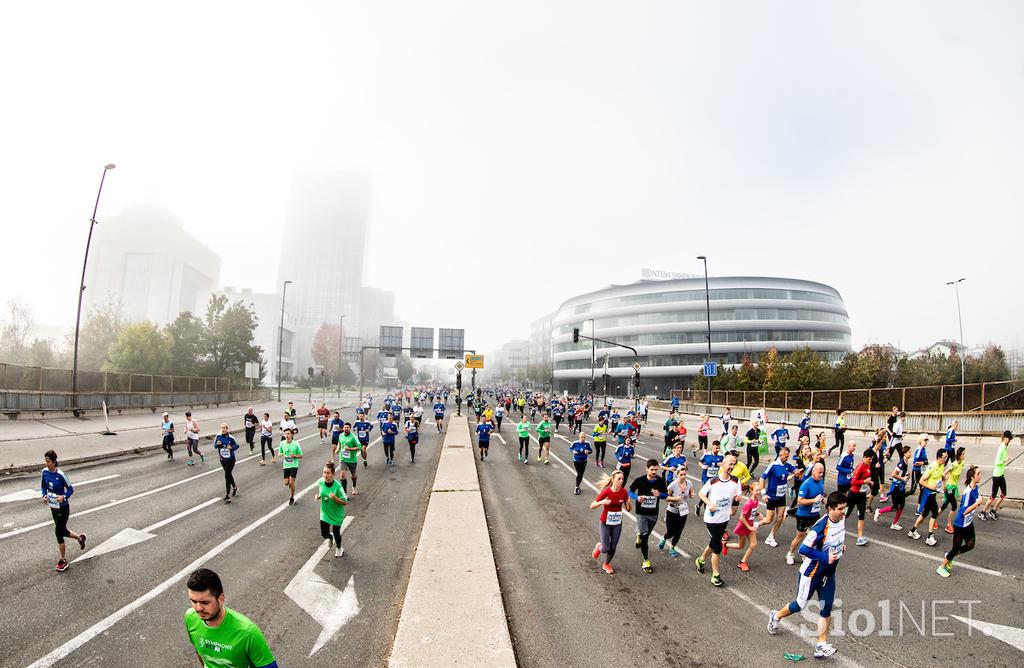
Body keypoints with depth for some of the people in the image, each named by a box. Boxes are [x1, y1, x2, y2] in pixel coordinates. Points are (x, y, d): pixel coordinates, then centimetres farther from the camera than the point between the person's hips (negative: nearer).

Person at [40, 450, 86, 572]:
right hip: (53, 507, 6)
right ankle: (79, 537, 43)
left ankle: (63, 560, 12)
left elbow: (70, 489, -11)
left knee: (58, 532, -2)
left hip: (63, 508, -6)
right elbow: (43, 486, 11)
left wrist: (64, 497, -29)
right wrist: (44, 495, -7)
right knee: (62, 531, 14)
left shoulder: (61, 475, -20)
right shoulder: (44, 472, -4)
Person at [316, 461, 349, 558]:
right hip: (325, 512, 3)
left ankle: (339, 548, 46)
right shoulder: (321, 482, -14)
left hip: (336, 514, -3)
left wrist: (334, 497, -34)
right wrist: (318, 496, -15)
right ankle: (329, 538, 46)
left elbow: (345, 502, -20)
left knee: (336, 533, 13)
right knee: (324, 534, 6)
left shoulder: (338, 486, -28)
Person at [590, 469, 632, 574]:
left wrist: (629, 503, -24)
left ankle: (606, 564, 39)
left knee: (613, 548, 12)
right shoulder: (606, 492, -21)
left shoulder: (624, 492, -10)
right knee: (605, 548, -1)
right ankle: (599, 547, 35)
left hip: (617, 524, 3)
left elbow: (628, 509, -1)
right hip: (605, 523, -3)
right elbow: (592, 506, -17)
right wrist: (601, 502, -36)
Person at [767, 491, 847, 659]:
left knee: (826, 608, 6)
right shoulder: (820, 528, -32)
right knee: (800, 605, 10)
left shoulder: (841, 520, -7)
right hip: (812, 573, -6)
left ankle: (821, 645, 17)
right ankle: (776, 616, 36)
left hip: (829, 573, 6)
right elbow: (803, 549, -32)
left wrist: (841, 546, 2)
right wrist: (825, 557, -29)